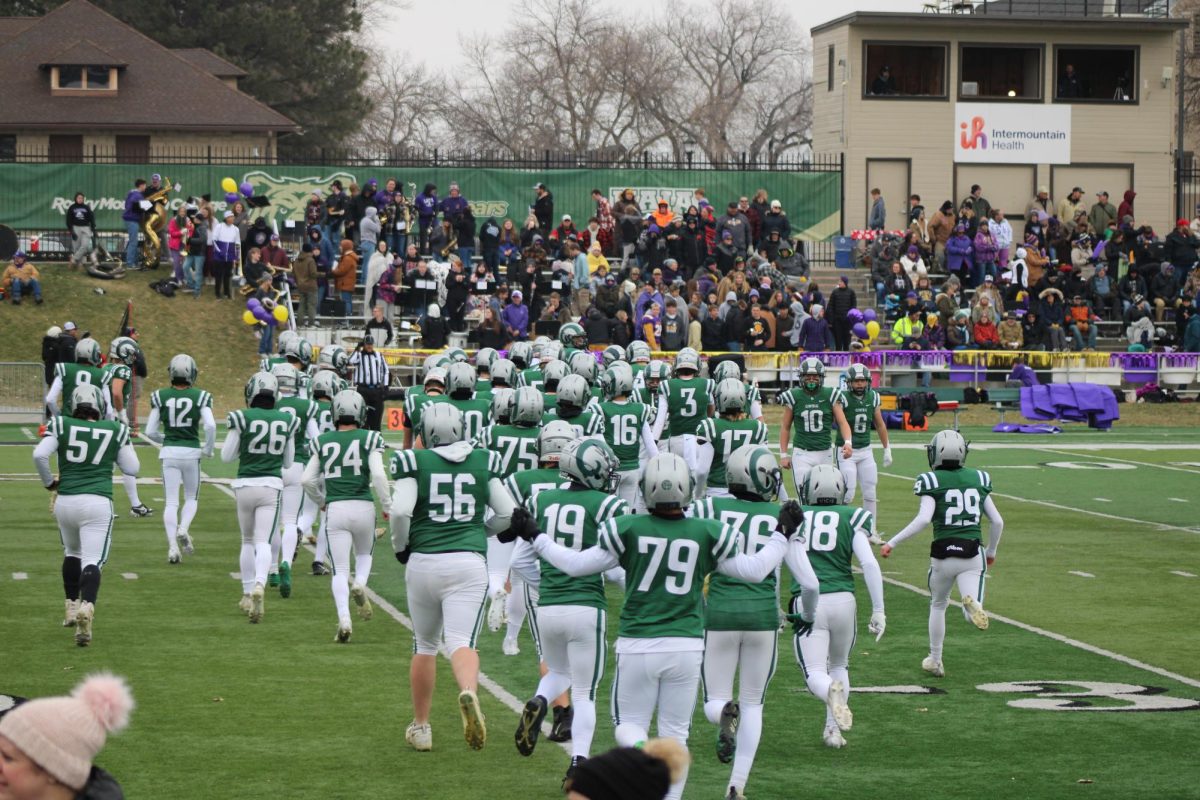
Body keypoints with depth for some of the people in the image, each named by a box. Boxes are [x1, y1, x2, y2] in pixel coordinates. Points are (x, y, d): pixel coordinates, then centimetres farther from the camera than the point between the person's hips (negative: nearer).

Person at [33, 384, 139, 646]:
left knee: (72, 553, 26)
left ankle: (72, 607, 29)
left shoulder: (61, 426, 2)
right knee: (92, 561, -5)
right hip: (97, 502, -2)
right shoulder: (115, 430, 3)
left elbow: (39, 455, -10)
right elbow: (132, 469, 9)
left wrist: (49, 482, 6)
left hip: (66, 500, 2)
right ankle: (86, 607, -29)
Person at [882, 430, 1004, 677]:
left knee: (937, 605, 24)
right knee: (974, 614, -3)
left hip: (944, 553, -1)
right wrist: (991, 551, 26)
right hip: (973, 553, 1)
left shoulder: (932, 481, -4)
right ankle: (972, 602, -38)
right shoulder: (978, 480, 8)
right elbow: (997, 521, 10)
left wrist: (893, 543, -11)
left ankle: (935, 660, 30)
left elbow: (923, 519, -17)